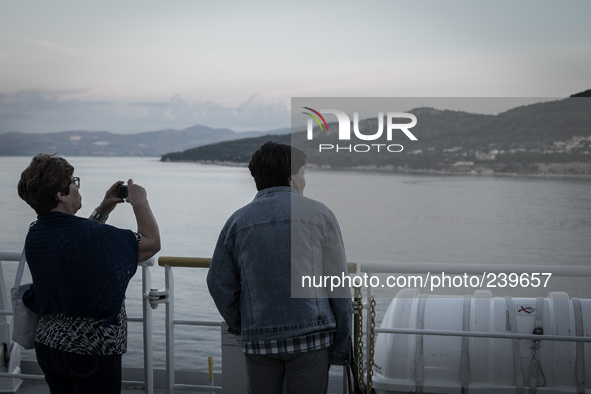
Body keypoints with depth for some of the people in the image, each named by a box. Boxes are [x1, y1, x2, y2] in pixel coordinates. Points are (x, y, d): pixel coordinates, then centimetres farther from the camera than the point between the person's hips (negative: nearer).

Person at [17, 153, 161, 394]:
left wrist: (103, 210, 19)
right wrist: (140, 202, -3)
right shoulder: (90, 235, -25)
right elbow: (151, 242, -16)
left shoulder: (34, 234, 0)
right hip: (92, 349, -8)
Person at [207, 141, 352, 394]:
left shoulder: (238, 221, 6)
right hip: (311, 333, -2)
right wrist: (341, 345, 5)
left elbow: (218, 283, 7)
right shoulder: (318, 214, 1)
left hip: (258, 338, 2)